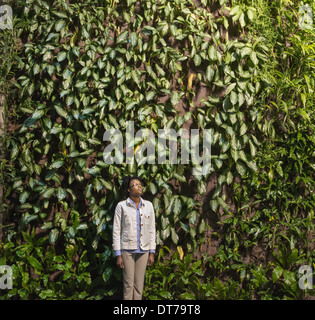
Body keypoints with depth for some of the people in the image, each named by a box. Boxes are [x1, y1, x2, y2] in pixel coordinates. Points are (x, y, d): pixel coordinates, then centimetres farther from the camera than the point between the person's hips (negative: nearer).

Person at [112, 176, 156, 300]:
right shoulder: (121, 206, -5)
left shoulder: (148, 205, 3)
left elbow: (151, 230, 6)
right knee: (128, 284, -1)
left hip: (143, 250, 3)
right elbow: (116, 231, -4)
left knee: (139, 284, 7)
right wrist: (118, 255, -8)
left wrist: (152, 253, 3)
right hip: (127, 249, -3)